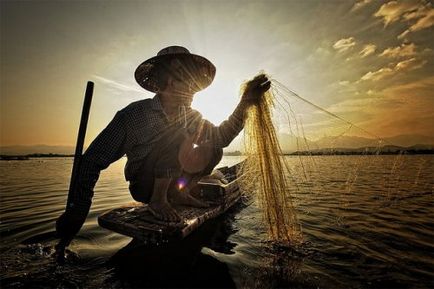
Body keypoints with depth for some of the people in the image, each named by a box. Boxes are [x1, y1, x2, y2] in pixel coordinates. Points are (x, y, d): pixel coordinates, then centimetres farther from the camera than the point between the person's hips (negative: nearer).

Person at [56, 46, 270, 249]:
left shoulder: (191, 116, -3)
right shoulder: (134, 115, -20)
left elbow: (220, 137, -14)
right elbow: (93, 160, -17)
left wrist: (245, 103, -21)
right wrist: (78, 208, -18)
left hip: (170, 182, 6)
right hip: (143, 187, -6)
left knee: (212, 151, -8)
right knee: (178, 137, -30)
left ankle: (179, 193, 3)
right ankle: (158, 200, -13)